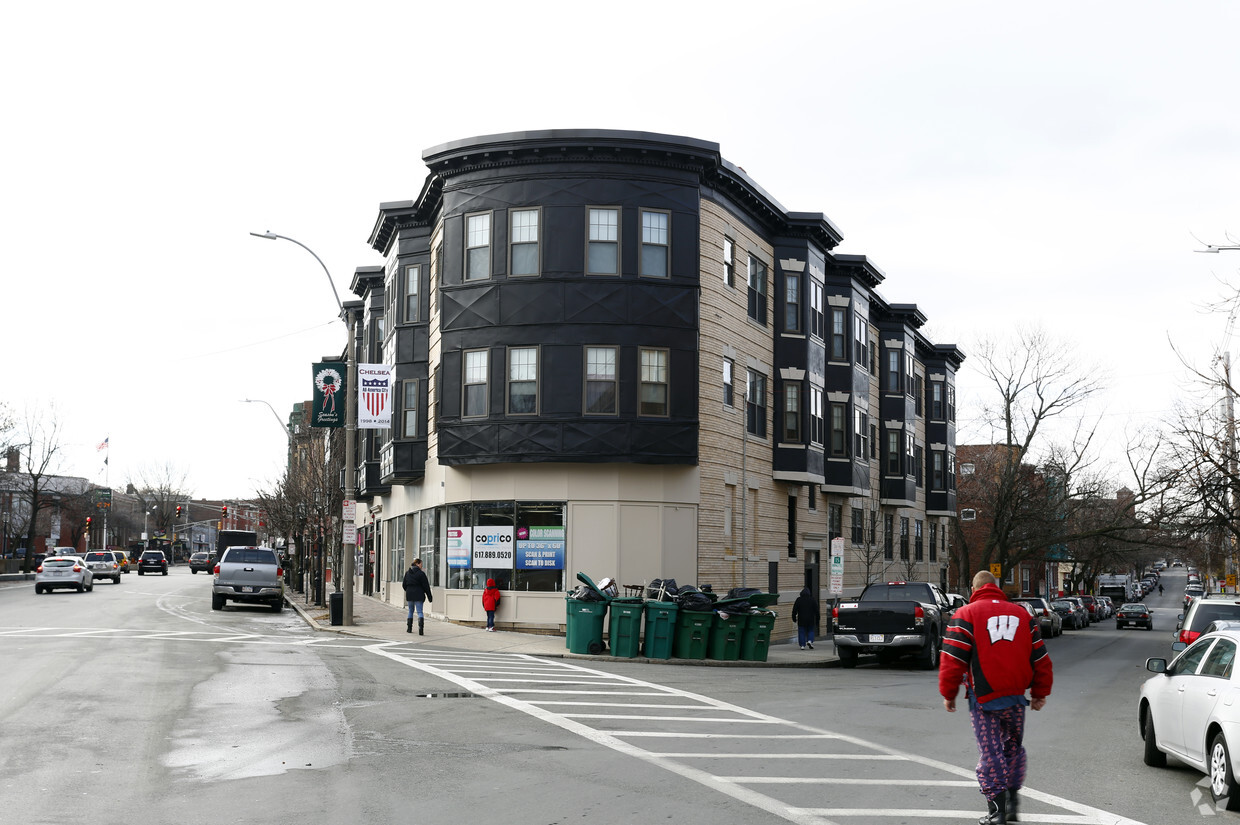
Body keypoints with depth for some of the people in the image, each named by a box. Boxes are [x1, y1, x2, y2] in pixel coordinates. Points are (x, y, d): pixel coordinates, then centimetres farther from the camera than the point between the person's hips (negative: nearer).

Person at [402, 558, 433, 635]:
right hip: (419, 595, -4)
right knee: (420, 612, -4)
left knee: (411, 611, 19)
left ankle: (409, 628, 22)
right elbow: (426, 586, -9)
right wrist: (429, 597, -3)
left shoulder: (407, 573, 6)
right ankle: (420, 630, -18)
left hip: (409, 595, 4)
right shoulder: (421, 573, -10)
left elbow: (404, 585, 13)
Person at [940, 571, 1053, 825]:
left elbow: (953, 659, -7)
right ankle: (1012, 799, 20)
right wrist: (1040, 693, 21)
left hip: (983, 698, -4)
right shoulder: (1022, 614, 12)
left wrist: (948, 694, 1)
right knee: (1013, 747, 20)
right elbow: (1040, 658, 13)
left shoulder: (965, 615, -1)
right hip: (1016, 697, 4)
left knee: (990, 752, 0)